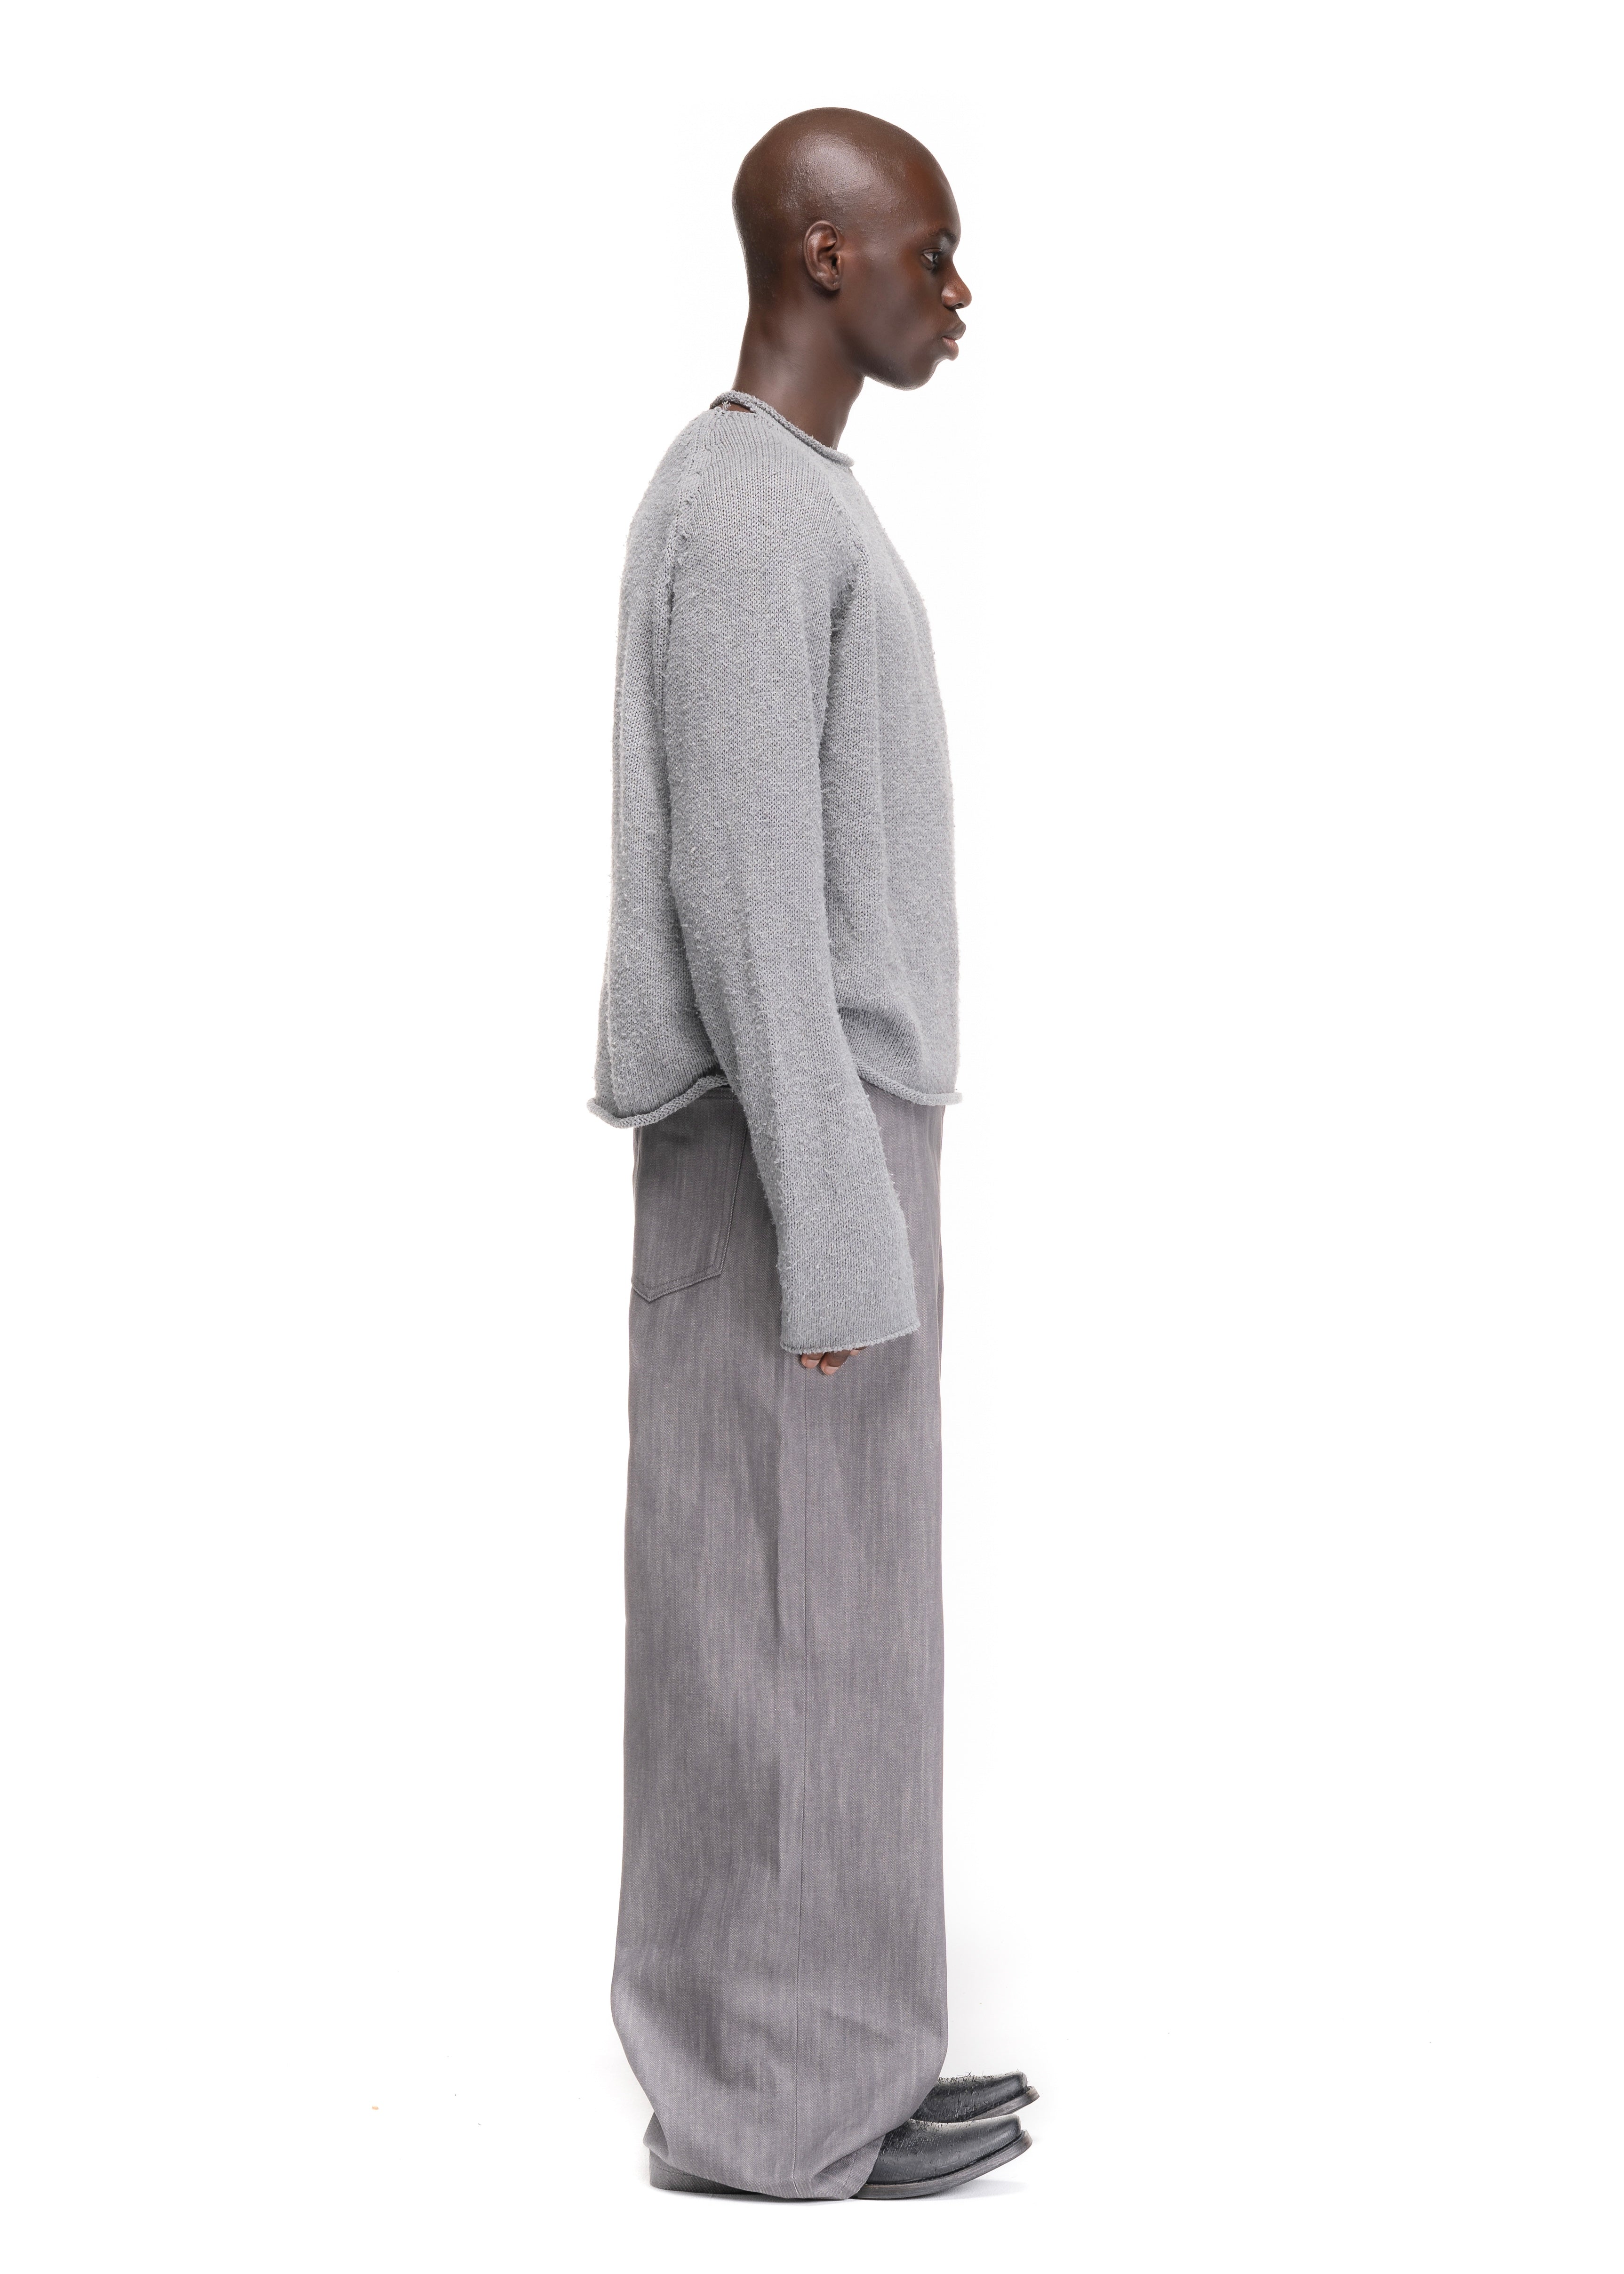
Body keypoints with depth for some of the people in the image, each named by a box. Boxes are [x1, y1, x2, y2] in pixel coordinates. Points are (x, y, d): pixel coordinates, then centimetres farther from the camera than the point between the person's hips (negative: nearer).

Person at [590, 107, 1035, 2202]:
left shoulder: (777, 515, 16)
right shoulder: (749, 522, -15)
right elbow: (740, 892, -20)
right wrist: (835, 1233, -19)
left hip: (812, 1136, 10)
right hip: (789, 1150, -10)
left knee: (819, 1608, 11)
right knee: (786, 1615, -3)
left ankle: (807, 2051, 19)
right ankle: (768, 2091, 6)